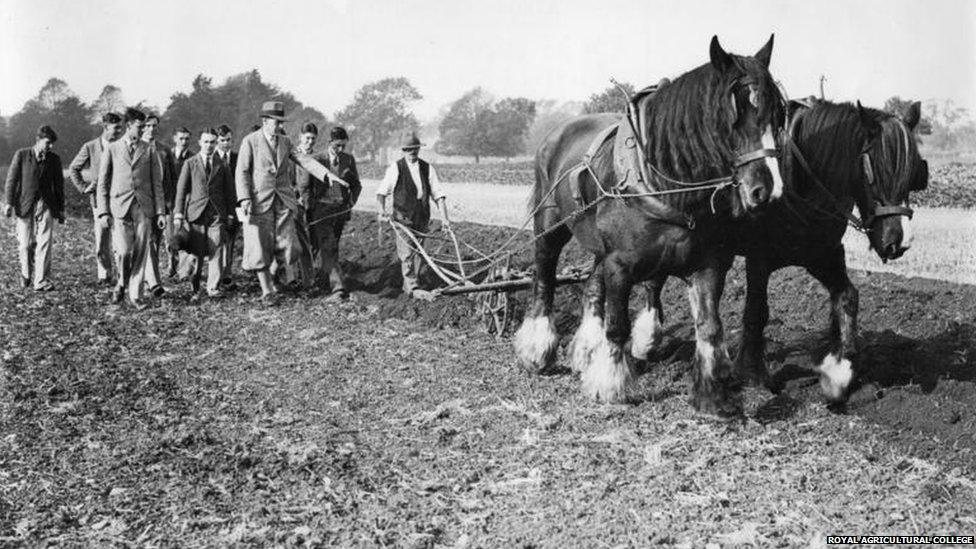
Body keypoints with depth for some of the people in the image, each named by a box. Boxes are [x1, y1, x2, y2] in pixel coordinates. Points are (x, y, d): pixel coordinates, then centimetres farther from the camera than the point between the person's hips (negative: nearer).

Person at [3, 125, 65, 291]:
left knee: (44, 243, -8)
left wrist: (60, 209, 11)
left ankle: (41, 281, -6)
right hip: (25, 205, -1)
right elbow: (12, 179, 0)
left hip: (46, 205, 1)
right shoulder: (21, 155, 0)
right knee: (25, 244, 5)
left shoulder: (54, 159, 6)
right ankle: (26, 273, 30)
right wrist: (9, 203, -7)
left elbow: (59, 184, 11)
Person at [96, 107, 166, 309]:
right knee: (123, 251, -12)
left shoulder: (148, 150, 9)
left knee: (140, 253, -1)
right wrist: (103, 212, -2)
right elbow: (102, 183, 6)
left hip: (143, 208, 2)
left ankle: (135, 295, 8)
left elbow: (157, 183, 9)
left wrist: (160, 211, 2)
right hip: (120, 207, -1)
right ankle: (122, 282, 15)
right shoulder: (112, 150, 6)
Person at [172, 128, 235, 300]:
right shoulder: (190, 163, 7)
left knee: (216, 250, -4)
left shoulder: (222, 165, 11)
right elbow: (181, 189, 4)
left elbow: (229, 191, 14)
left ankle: (213, 287, 2)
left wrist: (230, 213, 8)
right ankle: (194, 288, 9)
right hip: (195, 212, -1)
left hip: (217, 214, 1)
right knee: (196, 252, -1)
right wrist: (179, 213, -3)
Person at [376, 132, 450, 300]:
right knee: (407, 253, -9)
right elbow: (382, 191, 2)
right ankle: (412, 288, -9)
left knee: (417, 251, 8)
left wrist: (444, 217, -5)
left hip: (422, 217, 4)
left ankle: (408, 285, 19)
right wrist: (382, 210, -14)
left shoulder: (427, 168, 5)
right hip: (402, 217, -4)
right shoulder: (396, 168, -3)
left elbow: (438, 194, 4)